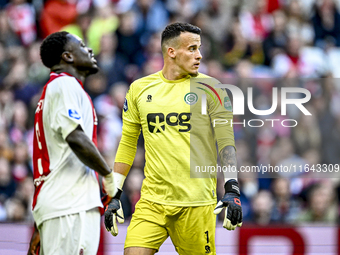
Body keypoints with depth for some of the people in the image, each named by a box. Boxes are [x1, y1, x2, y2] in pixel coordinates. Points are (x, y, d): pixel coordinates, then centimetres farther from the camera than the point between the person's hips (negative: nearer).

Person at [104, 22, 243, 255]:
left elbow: (226, 141, -3)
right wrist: (115, 196, 13)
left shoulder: (209, 89, 0)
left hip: (196, 202, -2)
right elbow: (127, 145, 16)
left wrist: (232, 189, -15)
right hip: (152, 201, 2)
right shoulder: (139, 89, 9)